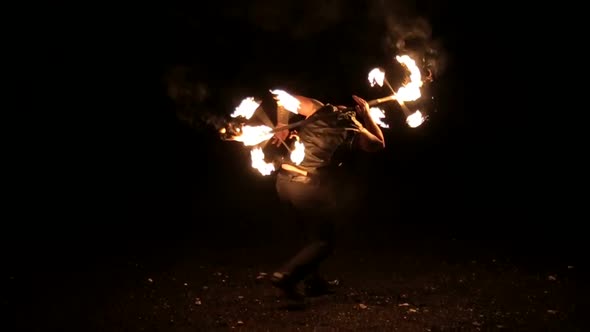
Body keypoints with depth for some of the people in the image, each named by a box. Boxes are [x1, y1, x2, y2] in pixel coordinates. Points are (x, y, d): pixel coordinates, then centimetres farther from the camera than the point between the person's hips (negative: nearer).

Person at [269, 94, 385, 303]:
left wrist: (281, 127, 16)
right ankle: (285, 275, -9)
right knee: (323, 242, 10)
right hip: (310, 186, -5)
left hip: (284, 180, 6)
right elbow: (380, 144, 23)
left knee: (313, 234, 25)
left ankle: (313, 281, 30)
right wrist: (367, 115, 22)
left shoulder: (321, 110, 9)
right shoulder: (355, 131, 3)